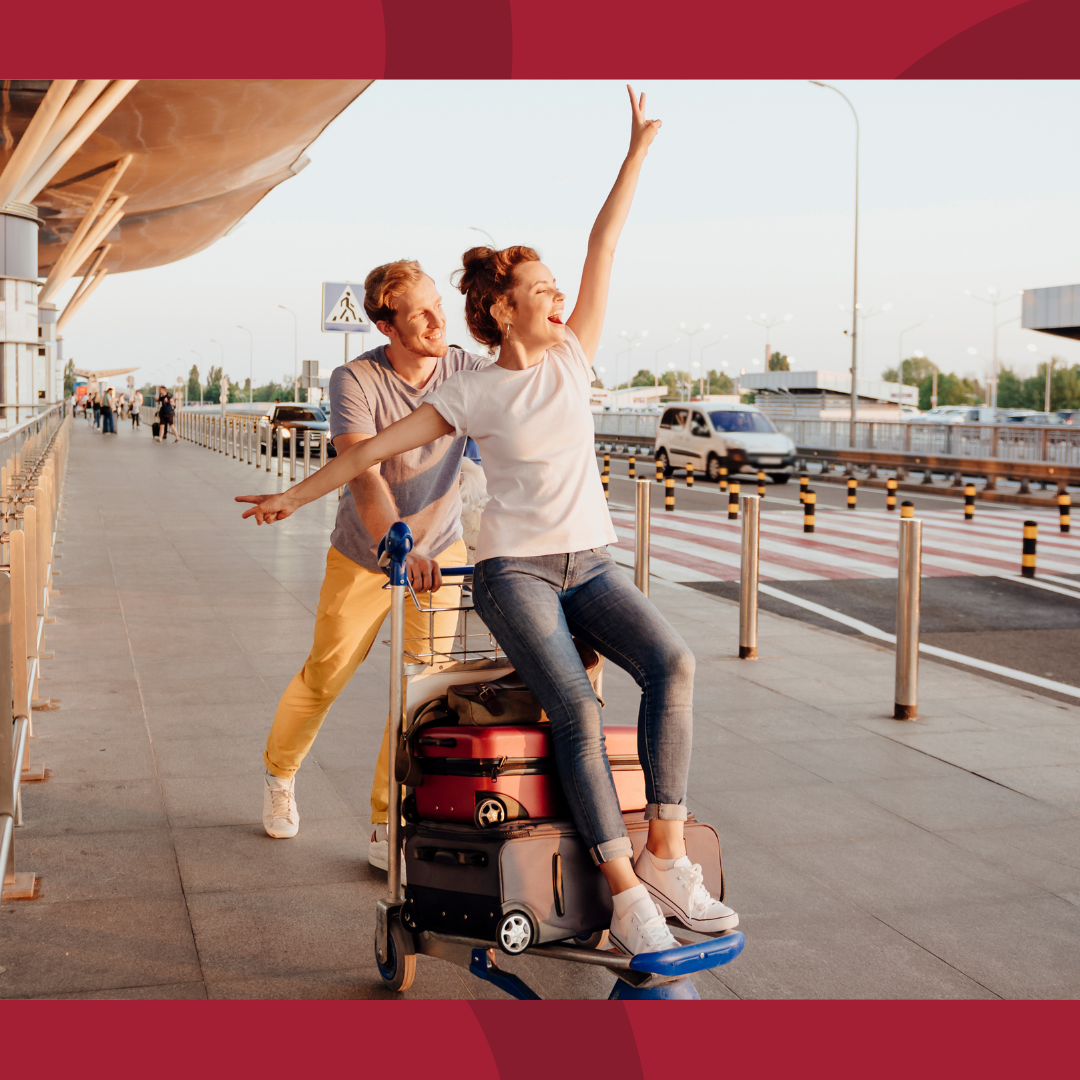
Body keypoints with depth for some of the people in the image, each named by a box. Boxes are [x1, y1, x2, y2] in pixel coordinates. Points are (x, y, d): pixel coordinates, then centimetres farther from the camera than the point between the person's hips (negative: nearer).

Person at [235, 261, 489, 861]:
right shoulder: (356, 380, -24)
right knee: (326, 676, 13)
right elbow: (364, 476, -37)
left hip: (440, 550, 2)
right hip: (363, 557, -2)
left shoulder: (467, 371, -14)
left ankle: (388, 828, 9)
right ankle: (280, 773, 44)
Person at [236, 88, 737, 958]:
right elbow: (376, 447, 7)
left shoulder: (572, 357, 9)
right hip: (514, 569, -4)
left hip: (591, 564, 4)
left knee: (673, 664, -24)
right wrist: (296, 496, 11)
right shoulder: (472, 396, 0)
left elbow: (603, 248, 6)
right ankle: (626, 894, -24)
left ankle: (666, 855, -22)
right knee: (577, 710, -26)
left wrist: (638, 151, 6)